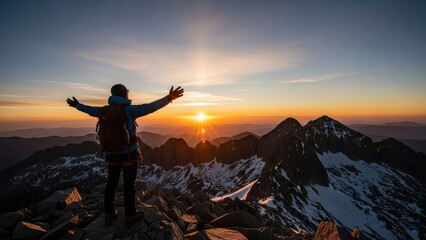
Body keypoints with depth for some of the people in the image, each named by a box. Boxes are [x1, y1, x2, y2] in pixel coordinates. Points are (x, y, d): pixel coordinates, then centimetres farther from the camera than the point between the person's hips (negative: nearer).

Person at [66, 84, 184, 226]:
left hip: (113, 155, 5)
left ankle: (109, 215, 28)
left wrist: (77, 105, 42)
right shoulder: (129, 110, -15)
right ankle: (130, 216, 20)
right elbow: (149, 108, -30)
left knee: (111, 184, 16)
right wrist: (169, 98, -39)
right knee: (129, 185, 7)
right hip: (129, 155, -5)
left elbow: (90, 110, 21)